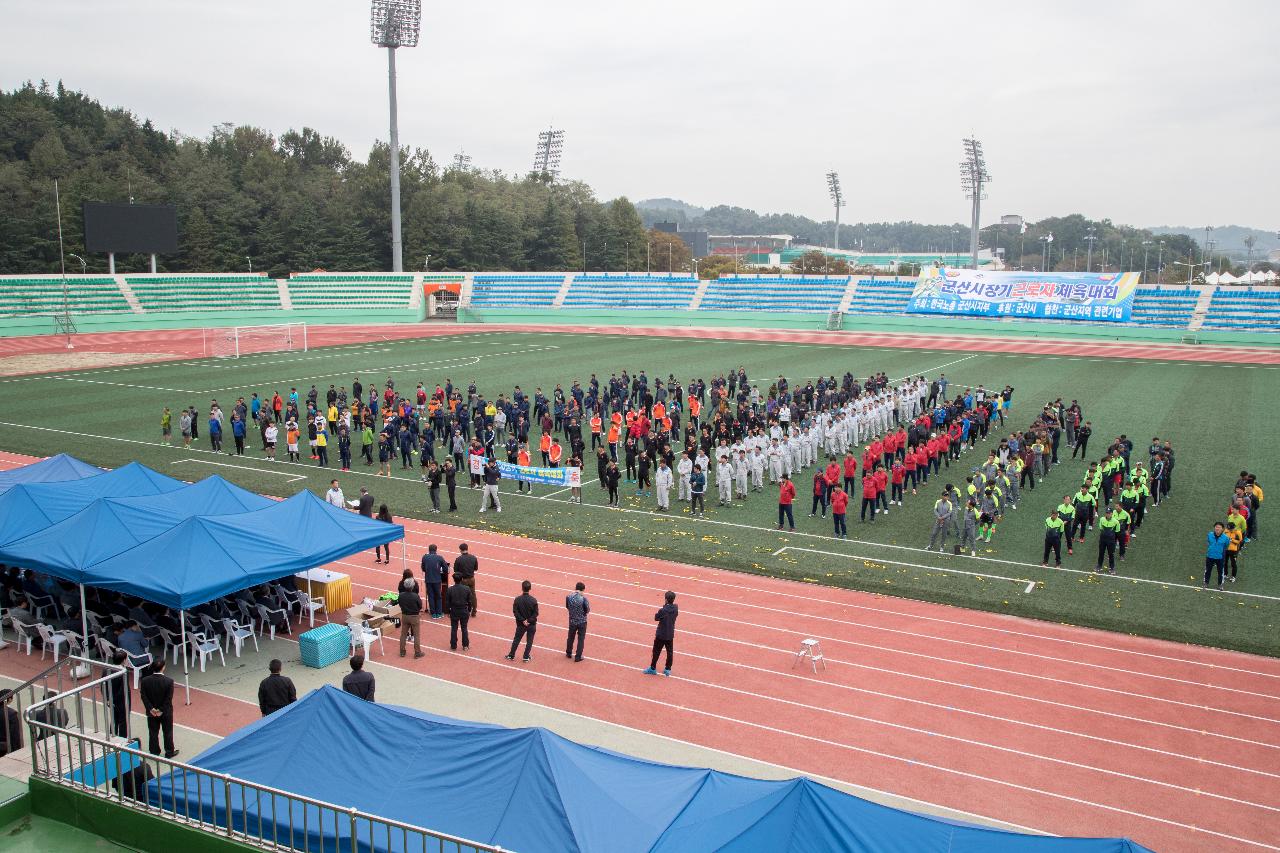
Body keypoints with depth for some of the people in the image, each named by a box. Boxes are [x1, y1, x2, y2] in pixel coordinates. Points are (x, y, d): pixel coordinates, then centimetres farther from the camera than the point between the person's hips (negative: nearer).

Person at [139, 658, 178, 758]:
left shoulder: (145, 681, -15)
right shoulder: (169, 681, -22)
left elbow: (144, 696, -12)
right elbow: (169, 698, -19)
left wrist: (151, 708, -9)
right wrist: (162, 710, -10)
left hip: (151, 712, 2)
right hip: (166, 712, -2)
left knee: (153, 733, 18)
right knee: (168, 732, 15)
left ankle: (154, 752, 29)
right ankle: (169, 752, 26)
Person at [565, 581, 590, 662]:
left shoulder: (568, 596, -11)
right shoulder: (583, 598, -23)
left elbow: (567, 607, 4)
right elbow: (587, 610, -13)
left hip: (572, 621, 3)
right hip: (582, 621, -3)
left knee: (571, 637, 23)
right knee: (581, 639, 11)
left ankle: (569, 653, 39)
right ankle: (578, 657, 17)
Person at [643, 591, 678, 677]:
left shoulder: (663, 610, -24)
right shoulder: (676, 609, -9)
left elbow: (656, 618, -11)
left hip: (661, 635, -5)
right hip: (670, 635, 5)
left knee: (656, 651, 10)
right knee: (670, 652, 15)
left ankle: (653, 668, 19)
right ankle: (668, 669, 22)